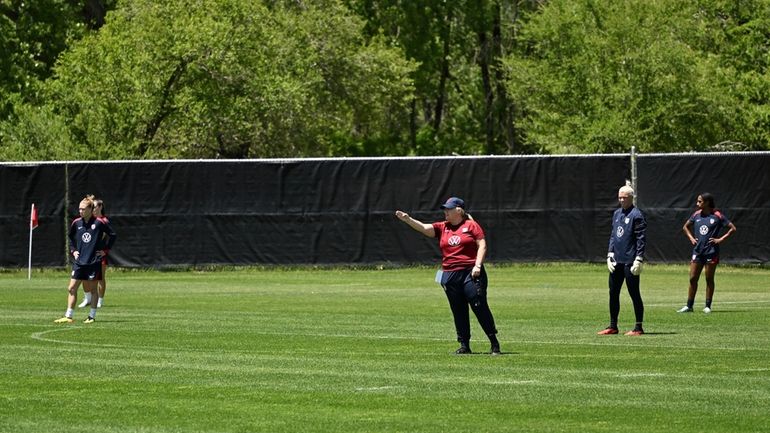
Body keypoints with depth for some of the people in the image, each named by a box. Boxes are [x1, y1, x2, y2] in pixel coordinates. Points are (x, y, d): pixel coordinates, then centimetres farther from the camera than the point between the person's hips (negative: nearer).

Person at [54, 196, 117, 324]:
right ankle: (68, 316, 0)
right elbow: (71, 237, 23)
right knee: (72, 288, -2)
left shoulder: (99, 223, -7)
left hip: (94, 261, -4)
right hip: (79, 261, 4)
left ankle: (92, 316, 12)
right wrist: (73, 250, 11)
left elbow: (113, 235, 2)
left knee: (92, 288, 3)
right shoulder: (76, 223, 4)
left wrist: (105, 249, -1)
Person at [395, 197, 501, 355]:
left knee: (480, 307, -7)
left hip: (471, 273, -5)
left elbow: (482, 245, -3)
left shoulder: (471, 225, 2)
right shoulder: (442, 227, 13)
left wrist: (477, 266, -14)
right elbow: (424, 228, 0)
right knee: (458, 312, 6)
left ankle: (494, 344, -1)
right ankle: (464, 346, 11)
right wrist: (408, 220, -15)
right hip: (450, 275, 5)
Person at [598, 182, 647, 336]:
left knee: (634, 293, -3)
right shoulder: (616, 214, 14)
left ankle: (638, 328, 2)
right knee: (613, 293, 10)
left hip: (630, 262, -8)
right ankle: (613, 326, 17)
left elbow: (641, 240, -12)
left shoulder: (636, 215, -9)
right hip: (616, 261, 8)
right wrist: (610, 255, 10)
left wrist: (639, 260, -17)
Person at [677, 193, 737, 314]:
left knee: (709, 279, 3)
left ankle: (708, 306, 10)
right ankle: (689, 306, 8)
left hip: (711, 252, -4)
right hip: (697, 251, 4)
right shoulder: (696, 215, 7)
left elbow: (732, 228, -4)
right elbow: (685, 227, 23)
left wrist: (721, 239, -9)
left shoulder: (717, 216, -7)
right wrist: (691, 238, 9)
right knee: (693, 279, 3)